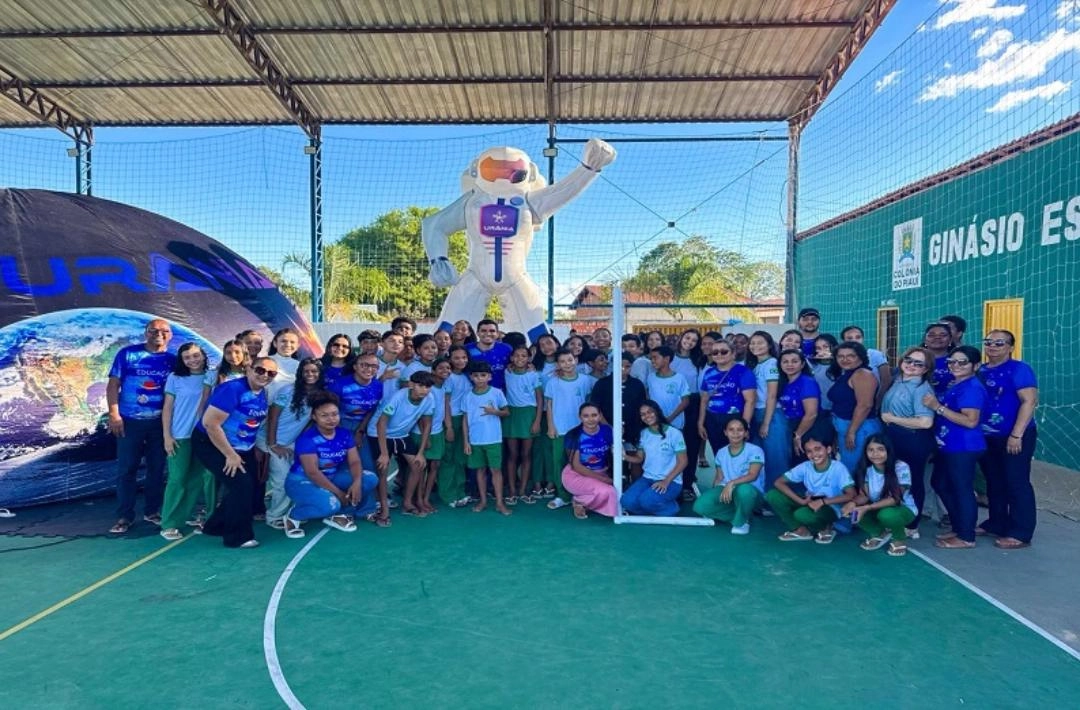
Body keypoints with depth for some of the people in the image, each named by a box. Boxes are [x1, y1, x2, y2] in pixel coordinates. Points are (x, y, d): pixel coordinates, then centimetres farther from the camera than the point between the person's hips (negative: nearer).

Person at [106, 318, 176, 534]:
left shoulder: (173, 360, 4)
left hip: (160, 423, 2)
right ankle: (124, 516, 11)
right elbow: (113, 385, -3)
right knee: (126, 469, 3)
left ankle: (152, 511, 23)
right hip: (130, 421, -2)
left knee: (157, 468, 10)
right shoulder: (127, 354, -2)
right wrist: (114, 414, -11)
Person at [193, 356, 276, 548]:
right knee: (241, 485, -17)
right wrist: (230, 455, -24)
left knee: (251, 486, 11)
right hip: (210, 444, -9)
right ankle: (237, 536, 0)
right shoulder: (232, 389, -25)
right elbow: (210, 423, -28)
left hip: (242, 448, 9)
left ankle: (216, 526, 31)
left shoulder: (263, 394, 0)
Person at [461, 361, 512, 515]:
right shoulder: (468, 396, 1)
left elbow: (507, 412, 4)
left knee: (496, 469, 2)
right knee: (480, 469, 12)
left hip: (493, 439, -2)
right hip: (475, 440, 2)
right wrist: (466, 441, 1)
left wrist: (495, 412, -17)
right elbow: (465, 420, 4)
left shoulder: (497, 393, -5)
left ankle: (499, 502, 8)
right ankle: (483, 500, 22)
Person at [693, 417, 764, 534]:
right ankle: (736, 515, 1)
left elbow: (752, 475, -21)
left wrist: (732, 483, -34)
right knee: (700, 506, -24)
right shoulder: (721, 452, 8)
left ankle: (741, 521, -10)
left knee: (743, 489, -43)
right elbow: (719, 478, 11)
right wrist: (714, 493, -6)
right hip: (725, 490, 4)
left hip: (751, 492, -4)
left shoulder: (755, 450, -8)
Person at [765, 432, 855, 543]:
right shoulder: (805, 467, -10)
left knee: (802, 514, -37)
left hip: (830, 508, -5)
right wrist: (801, 501, -25)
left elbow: (851, 495, -26)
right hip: (810, 504, 5)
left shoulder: (838, 468, -19)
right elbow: (779, 482, -12)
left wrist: (822, 501, -32)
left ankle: (825, 529, -3)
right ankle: (801, 530, -5)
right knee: (772, 495, -15)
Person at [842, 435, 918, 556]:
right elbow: (864, 495, -10)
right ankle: (880, 534, 5)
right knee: (852, 511, -23)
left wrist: (867, 508, -36)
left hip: (904, 509, -4)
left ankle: (900, 539, -3)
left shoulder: (901, 468, -23)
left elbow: (895, 499, -26)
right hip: (878, 508, 5)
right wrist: (852, 503, -34)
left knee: (886, 514, -37)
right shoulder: (866, 469, -9)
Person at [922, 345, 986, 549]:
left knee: (962, 489, -1)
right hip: (949, 446, 11)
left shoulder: (972, 387, -16)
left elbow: (971, 421, -25)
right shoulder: (954, 385, 14)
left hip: (963, 448, -11)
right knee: (940, 484, 18)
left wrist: (938, 407, -25)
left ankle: (967, 537, 11)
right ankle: (958, 528, 31)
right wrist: (936, 405, 10)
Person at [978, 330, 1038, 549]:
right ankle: (996, 523, 28)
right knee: (994, 482, 15)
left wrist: (1016, 435, -21)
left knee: (1016, 483, -1)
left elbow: (1029, 401, -17)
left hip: (1014, 437, -6)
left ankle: (1020, 533, 7)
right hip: (987, 437, 7)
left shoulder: (1019, 369, -10)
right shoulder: (980, 371, 9)